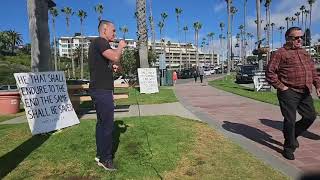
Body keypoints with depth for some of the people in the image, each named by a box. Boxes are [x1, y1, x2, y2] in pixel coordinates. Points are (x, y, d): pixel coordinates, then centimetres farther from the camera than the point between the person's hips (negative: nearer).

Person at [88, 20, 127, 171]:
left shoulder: (98, 43, 20)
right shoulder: (100, 42, -12)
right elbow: (115, 57, -28)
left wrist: (111, 67, 9)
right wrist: (121, 46, -8)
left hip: (100, 89, 11)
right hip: (102, 90, -11)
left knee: (102, 122, 15)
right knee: (107, 124, -5)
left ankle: (100, 154, 26)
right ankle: (105, 158, 7)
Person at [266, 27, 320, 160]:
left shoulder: (304, 53, 17)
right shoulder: (280, 53, -7)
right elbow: (270, 72, -12)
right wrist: (281, 87, -14)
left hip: (305, 93, 7)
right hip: (289, 93, -7)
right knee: (290, 120, -1)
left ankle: (293, 135, 35)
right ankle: (289, 147, 18)